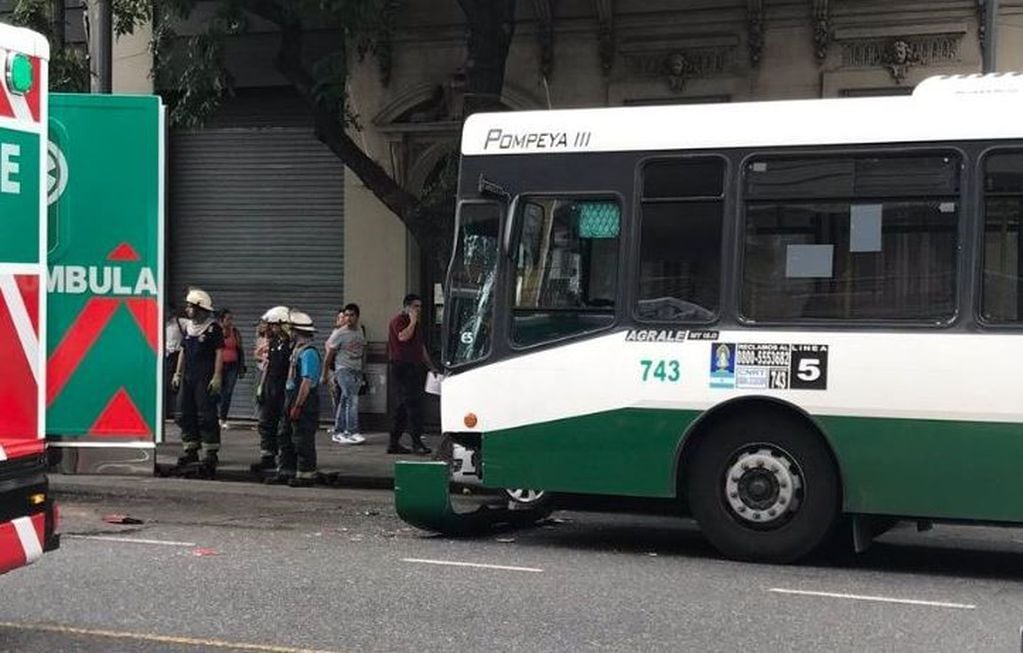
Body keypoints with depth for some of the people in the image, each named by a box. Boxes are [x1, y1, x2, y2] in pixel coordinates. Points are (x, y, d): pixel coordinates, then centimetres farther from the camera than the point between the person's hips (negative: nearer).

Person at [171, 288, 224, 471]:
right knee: (185, 414, 8)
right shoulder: (188, 326, 15)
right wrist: (178, 373, 16)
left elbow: (219, 353, -9)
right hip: (188, 377, 8)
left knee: (206, 414, -7)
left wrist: (217, 376, -16)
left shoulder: (213, 328, -7)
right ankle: (190, 449, 16)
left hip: (205, 378, -8)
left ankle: (210, 452, -2)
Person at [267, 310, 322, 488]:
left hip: (304, 405, -10)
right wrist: (289, 404, 17)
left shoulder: (308, 353, -17)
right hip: (293, 402, 10)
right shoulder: (297, 350, 15)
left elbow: (307, 382, -22)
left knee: (303, 440, -3)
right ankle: (286, 471, 22)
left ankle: (306, 474, 5)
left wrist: (297, 406, -22)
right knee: (286, 438, 14)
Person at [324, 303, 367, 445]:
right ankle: (352, 432, -20)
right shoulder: (339, 334, -8)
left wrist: (363, 370, 20)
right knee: (352, 399, -18)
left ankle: (338, 433, 14)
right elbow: (329, 355, -4)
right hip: (343, 369, -6)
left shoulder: (360, 331, 9)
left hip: (357, 370, 6)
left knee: (344, 401, 8)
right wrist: (325, 375, -2)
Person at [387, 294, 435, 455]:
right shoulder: (398, 320, -6)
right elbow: (403, 337, -25)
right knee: (413, 404, -14)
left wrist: (430, 365, 24)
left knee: (403, 405, 10)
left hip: (414, 367, 10)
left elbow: (421, 346, 28)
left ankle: (394, 443, 13)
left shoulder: (417, 323, 23)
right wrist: (413, 321, -15)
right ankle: (416, 441, -16)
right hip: (402, 367, -10)